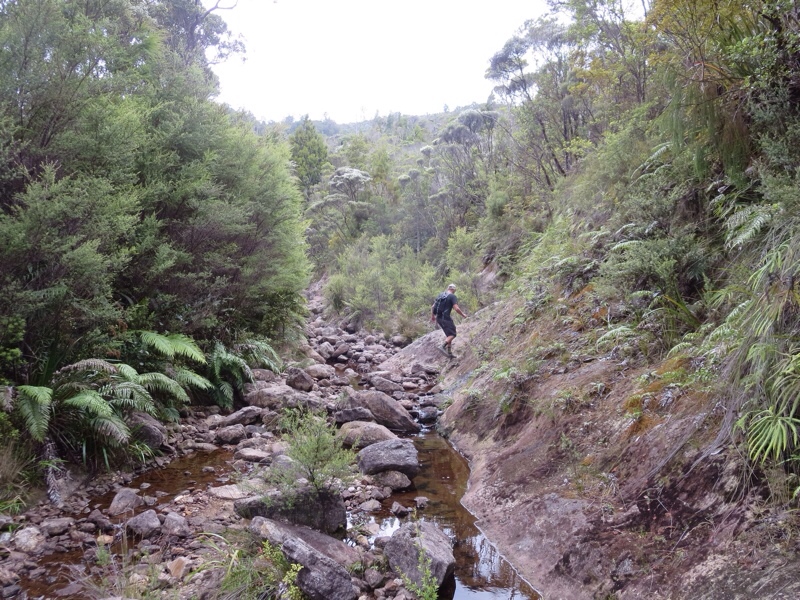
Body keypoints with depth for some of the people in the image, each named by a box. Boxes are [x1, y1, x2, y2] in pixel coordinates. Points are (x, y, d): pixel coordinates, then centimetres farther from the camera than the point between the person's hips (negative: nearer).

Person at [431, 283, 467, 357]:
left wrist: (432, 316, 31)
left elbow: (433, 306, 18)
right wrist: (463, 314, 1)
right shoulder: (453, 297, -5)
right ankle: (442, 346, -26)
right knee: (452, 334, -5)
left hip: (439, 318, 8)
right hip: (446, 318, -8)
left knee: (448, 334, 17)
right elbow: (456, 308, -15)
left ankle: (449, 352, 15)